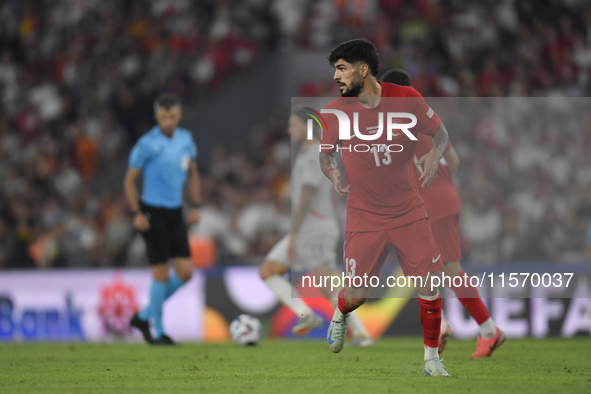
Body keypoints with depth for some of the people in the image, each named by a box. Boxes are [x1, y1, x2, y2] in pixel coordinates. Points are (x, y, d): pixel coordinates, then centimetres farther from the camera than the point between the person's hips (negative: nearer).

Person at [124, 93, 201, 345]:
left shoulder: (185, 139, 6)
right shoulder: (147, 144, -11)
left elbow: (193, 173, 19)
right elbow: (130, 180, -5)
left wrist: (196, 206, 10)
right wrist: (136, 213, -12)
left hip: (175, 213, 6)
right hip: (153, 212, -6)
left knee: (185, 272, 0)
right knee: (161, 273, -6)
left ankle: (144, 317, 15)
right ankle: (157, 332, 7)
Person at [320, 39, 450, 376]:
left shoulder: (407, 98, -8)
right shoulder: (335, 111, -6)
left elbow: (440, 132, 5)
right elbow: (325, 152, 9)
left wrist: (435, 153, -16)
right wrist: (332, 171, -12)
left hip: (409, 212, 0)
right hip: (364, 218, 0)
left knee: (429, 287, -6)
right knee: (356, 296, 0)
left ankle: (432, 359, 11)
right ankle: (340, 316, 38)